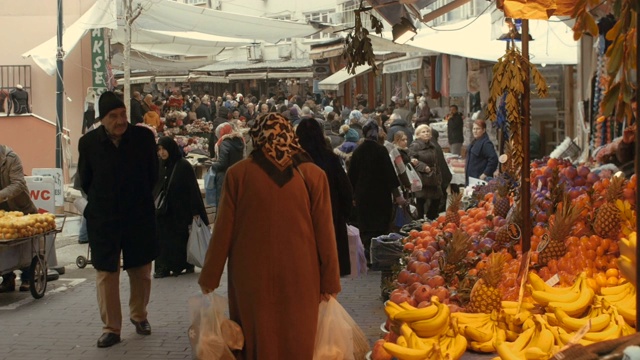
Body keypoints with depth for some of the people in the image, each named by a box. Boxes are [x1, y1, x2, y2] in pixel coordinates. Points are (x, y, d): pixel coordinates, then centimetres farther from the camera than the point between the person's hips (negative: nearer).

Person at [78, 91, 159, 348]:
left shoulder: (144, 137, -9)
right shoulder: (89, 142, -8)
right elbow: (85, 181, 6)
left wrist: (140, 199, 10)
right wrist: (101, 204, 9)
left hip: (140, 217, 1)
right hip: (103, 219, 0)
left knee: (141, 271, 12)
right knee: (106, 274, 2)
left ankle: (139, 315, 34)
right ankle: (111, 328, 12)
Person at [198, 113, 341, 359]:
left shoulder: (238, 173, -5)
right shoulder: (313, 175, -4)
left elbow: (223, 229, -2)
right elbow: (325, 232, -3)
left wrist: (209, 277, 8)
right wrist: (330, 281, 5)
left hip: (252, 276, 0)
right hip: (299, 277, 0)